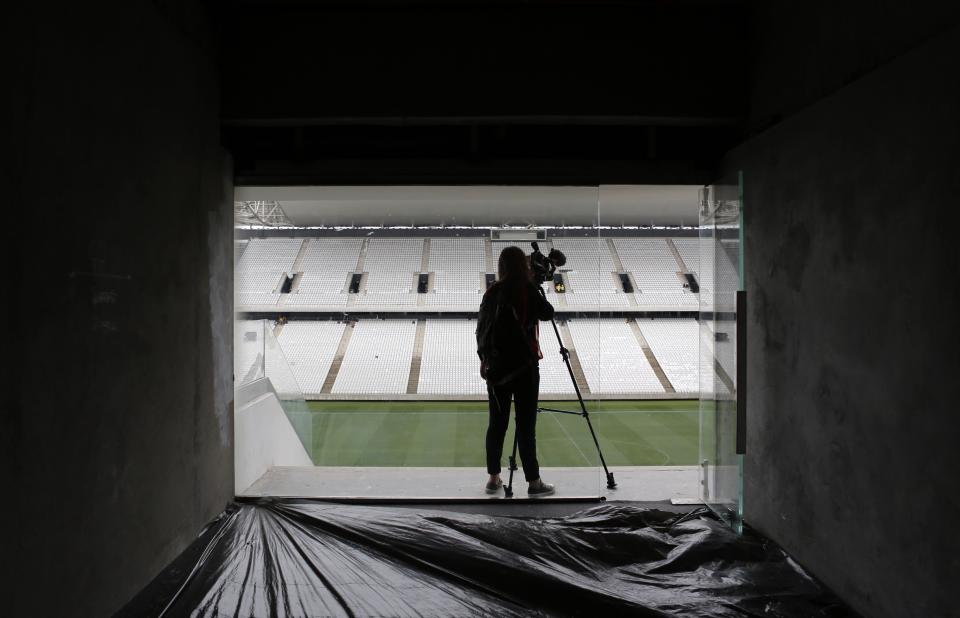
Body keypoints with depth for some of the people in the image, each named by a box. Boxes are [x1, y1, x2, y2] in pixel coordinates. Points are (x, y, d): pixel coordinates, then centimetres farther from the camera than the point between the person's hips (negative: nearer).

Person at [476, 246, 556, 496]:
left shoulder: (492, 292, 4)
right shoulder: (528, 290, -9)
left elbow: (482, 327, 8)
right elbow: (548, 313, 2)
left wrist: (483, 359, 18)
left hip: (496, 365, 4)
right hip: (523, 365, -4)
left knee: (496, 423, 10)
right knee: (525, 426, -1)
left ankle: (493, 479, 16)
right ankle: (534, 482, 6)